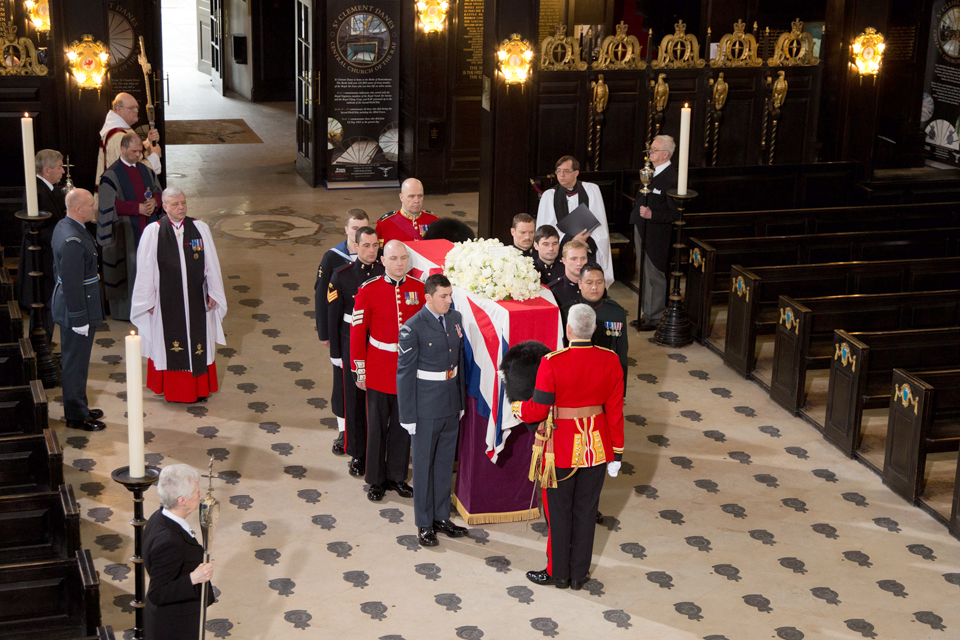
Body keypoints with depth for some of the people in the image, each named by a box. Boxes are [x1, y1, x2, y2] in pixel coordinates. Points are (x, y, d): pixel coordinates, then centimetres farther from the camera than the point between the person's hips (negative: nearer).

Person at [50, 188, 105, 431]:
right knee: (76, 363, 3)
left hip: (67, 304, 10)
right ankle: (76, 416, 15)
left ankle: (78, 408, 34)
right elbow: (72, 283, -26)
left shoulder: (64, 226, 5)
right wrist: (80, 319, -20)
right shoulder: (73, 241, -27)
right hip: (76, 308, -10)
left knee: (74, 360, 21)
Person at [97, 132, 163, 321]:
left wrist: (154, 202, -7)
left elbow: (158, 191, 17)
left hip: (147, 227, 6)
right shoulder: (111, 175, -8)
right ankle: (126, 310, 6)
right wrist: (137, 208, -19)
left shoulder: (146, 170, 11)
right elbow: (109, 205, -13)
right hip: (125, 232, -5)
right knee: (128, 268, -2)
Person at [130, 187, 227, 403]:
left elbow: (211, 263, 2)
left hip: (195, 297, 2)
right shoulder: (153, 232, -9)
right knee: (169, 342, 10)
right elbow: (145, 268, -5)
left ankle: (199, 387, 25)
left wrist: (213, 292, 2)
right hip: (166, 300, -2)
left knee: (198, 342, 12)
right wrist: (148, 300, -4)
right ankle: (172, 387, 23)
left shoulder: (200, 229, -3)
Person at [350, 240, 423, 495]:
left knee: (403, 425, 11)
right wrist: (360, 371, -5)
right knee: (377, 426, 7)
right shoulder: (368, 290, -9)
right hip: (379, 370, -2)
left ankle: (397, 476, 25)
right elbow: (357, 332, -5)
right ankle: (376, 480, 20)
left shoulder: (420, 289, -2)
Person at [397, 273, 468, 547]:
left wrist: (462, 401, 12)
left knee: (445, 462, 16)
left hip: (451, 404, 6)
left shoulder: (455, 318, 3)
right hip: (426, 407, -6)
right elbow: (405, 373, -12)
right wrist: (408, 416, -12)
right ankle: (424, 524, 18)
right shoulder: (413, 328, -16)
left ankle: (441, 517, 29)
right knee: (424, 464, 6)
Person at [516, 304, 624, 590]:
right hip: (597, 446, 4)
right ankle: (580, 573, 28)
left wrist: (516, 408, 8)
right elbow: (615, 410, -2)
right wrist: (616, 453, 7)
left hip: (563, 447, -4)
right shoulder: (611, 361, -9)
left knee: (559, 512, 13)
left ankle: (558, 573, 27)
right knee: (586, 510, 16)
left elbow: (538, 410, -15)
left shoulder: (552, 363, -21)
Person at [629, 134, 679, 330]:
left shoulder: (672, 178, -20)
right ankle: (646, 313, 30)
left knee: (655, 276, 1)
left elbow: (675, 213, -21)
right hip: (642, 230, 10)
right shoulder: (651, 171, 9)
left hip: (655, 233, -10)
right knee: (644, 274, 18)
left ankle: (655, 318, 11)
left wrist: (652, 215, -28)